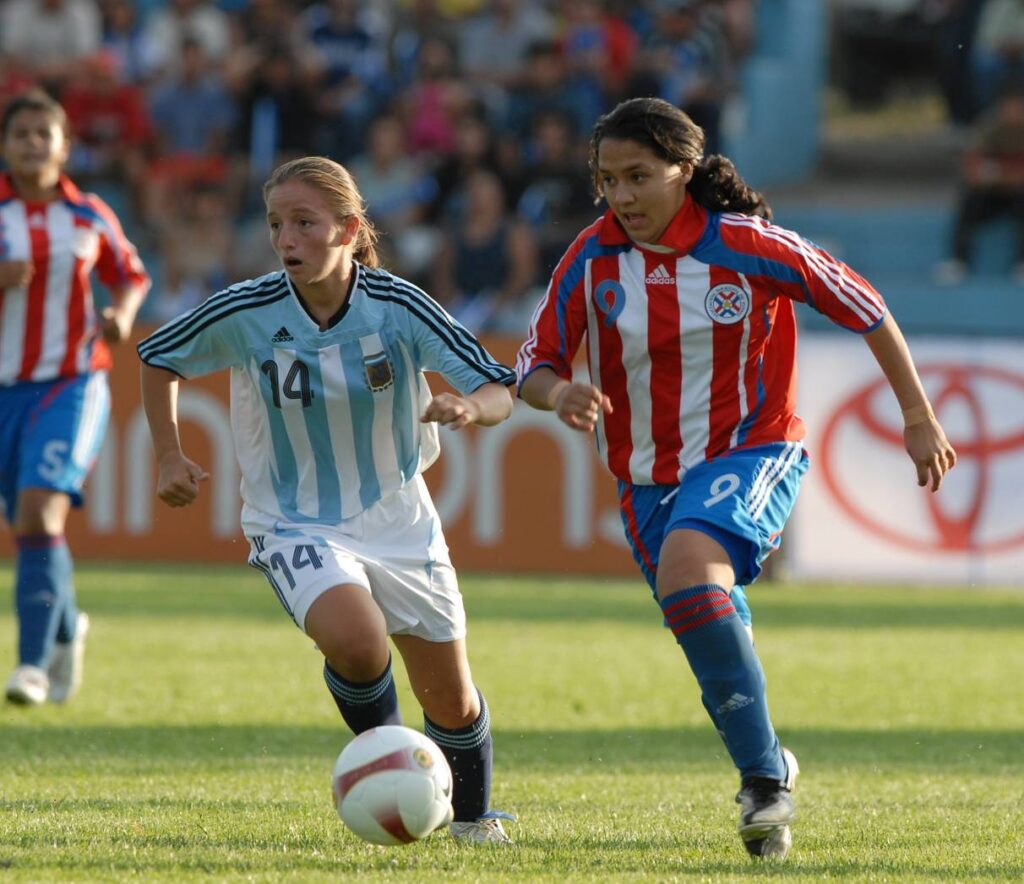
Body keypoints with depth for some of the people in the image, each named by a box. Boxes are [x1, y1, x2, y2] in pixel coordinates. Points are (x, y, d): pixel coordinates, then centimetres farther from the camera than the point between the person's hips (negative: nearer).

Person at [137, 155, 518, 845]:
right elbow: (159, 358, 4)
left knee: (452, 703, 9)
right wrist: (170, 458, 1)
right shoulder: (244, 313, -16)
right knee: (355, 639, -33)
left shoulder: (398, 306, -17)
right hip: (295, 524, -1)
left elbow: (499, 392, -18)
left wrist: (469, 408, -40)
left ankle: (474, 814, 40)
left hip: (397, 521, 2)